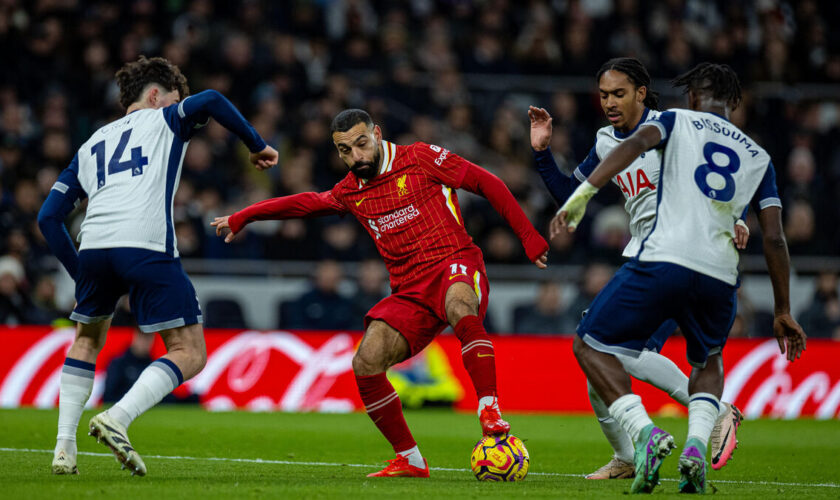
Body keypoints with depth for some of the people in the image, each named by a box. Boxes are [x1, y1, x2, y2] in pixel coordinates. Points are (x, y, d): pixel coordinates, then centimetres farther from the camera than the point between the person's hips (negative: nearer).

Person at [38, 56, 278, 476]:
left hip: (94, 244, 5)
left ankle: (64, 448, 16)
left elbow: (48, 217, 27)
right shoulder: (163, 120, 21)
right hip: (147, 247, -5)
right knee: (189, 354, 3)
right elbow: (209, 101, -1)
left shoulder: (91, 145, 32)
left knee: (87, 340, 29)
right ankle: (116, 419, -18)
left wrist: (81, 274, 31)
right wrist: (256, 146, 10)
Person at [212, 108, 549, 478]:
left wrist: (529, 238, -3)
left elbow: (486, 183, 1)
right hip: (410, 290, 6)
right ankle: (409, 460, -3)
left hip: (454, 263, -5)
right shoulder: (350, 193, 17)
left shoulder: (420, 159, 1)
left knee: (459, 305, -42)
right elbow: (307, 203, 36)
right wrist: (243, 218, 40)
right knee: (366, 363, -16)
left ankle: (489, 410, -44)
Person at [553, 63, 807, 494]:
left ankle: (645, 433, -12)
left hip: (664, 260, -4)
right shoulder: (758, 157, 23)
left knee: (591, 346, 11)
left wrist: (583, 193, -17)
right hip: (720, 276, 4)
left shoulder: (678, 121, 16)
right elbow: (774, 239, 16)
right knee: (708, 362, 31)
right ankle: (697, 445, 3)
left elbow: (636, 142, -8)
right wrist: (783, 312, 22)